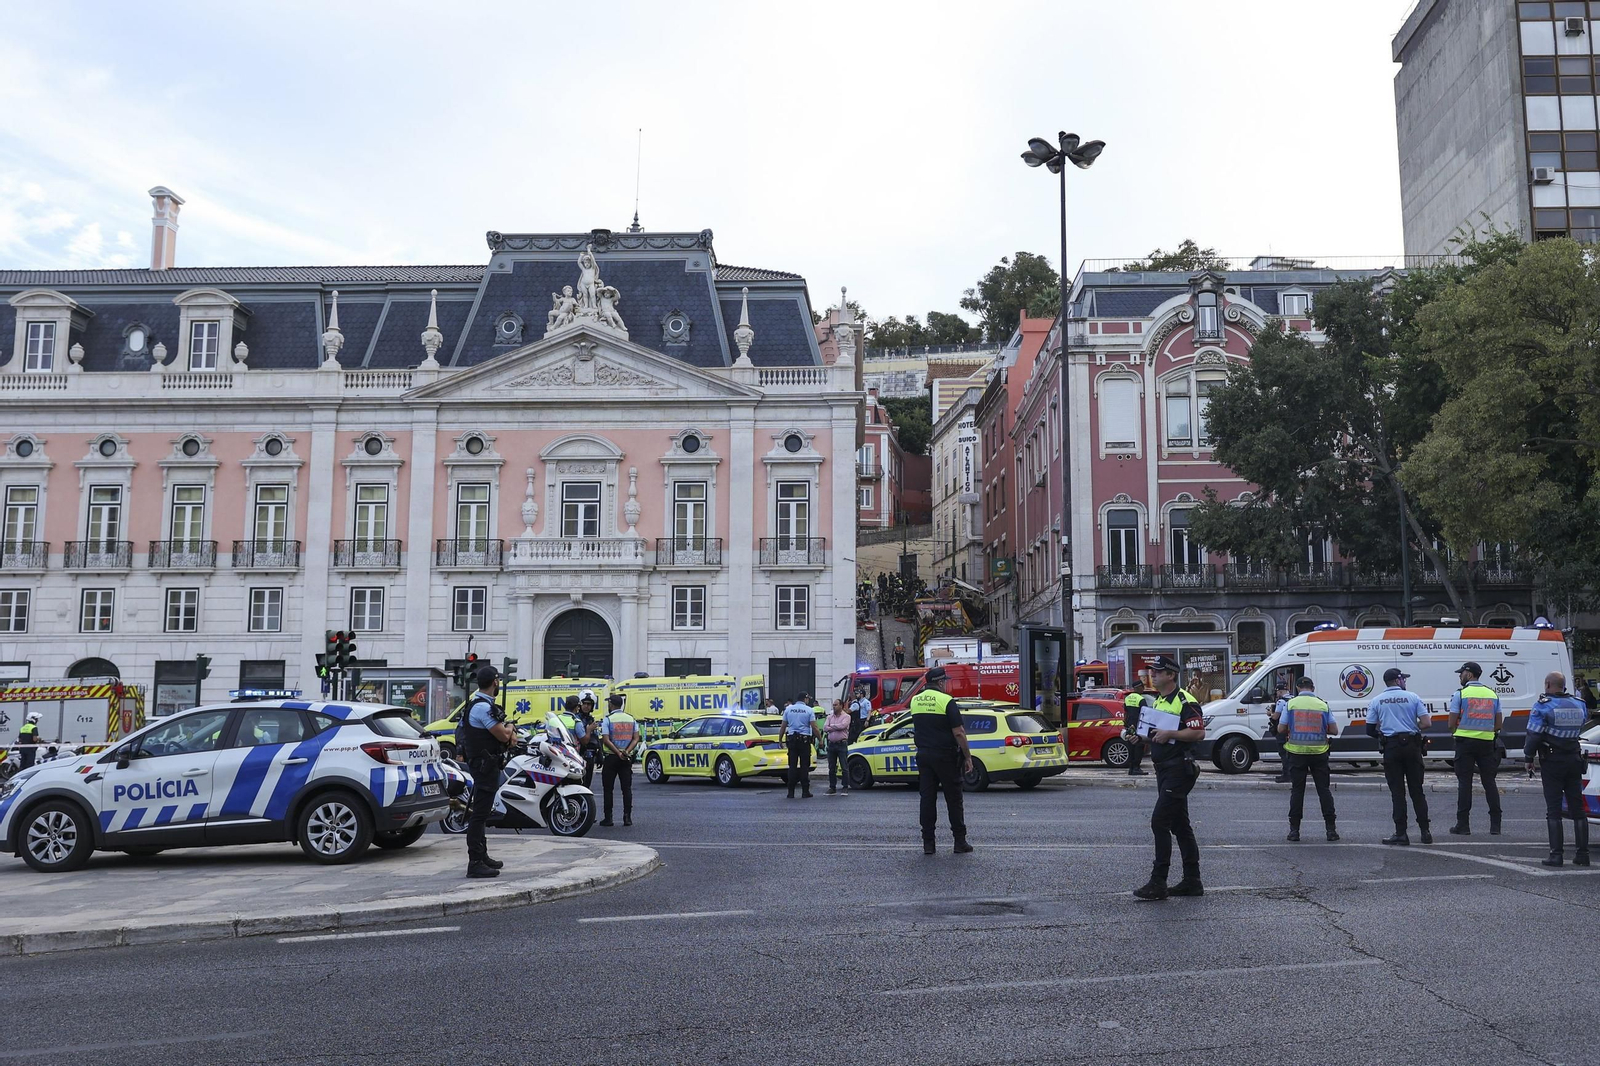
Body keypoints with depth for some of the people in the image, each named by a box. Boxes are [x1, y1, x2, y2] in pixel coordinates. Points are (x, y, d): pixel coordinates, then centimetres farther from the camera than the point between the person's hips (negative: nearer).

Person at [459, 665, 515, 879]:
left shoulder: (480, 703, 15)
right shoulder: (483, 707, -19)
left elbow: (502, 731, 18)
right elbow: (503, 735, -21)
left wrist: (508, 731, -3)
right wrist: (510, 728, 0)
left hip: (483, 763, 11)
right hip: (485, 764, -11)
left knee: (480, 813, 18)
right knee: (479, 814, -10)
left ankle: (482, 856, 29)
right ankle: (475, 863, -10)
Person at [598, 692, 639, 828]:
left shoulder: (607, 719, -6)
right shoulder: (631, 719, 8)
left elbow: (606, 740, -15)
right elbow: (636, 739, -1)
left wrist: (618, 753, -16)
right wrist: (627, 752, -10)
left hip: (611, 757, -3)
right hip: (627, 759, 4)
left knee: (608, 789, 4)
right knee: (627, 788, 5)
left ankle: (608, 818, 2)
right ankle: (627, 817, 0)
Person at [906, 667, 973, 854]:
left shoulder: (915, 701, 6)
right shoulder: (946, 701, -12)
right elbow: (958, 733, -14)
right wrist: (968, 757, -9)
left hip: (923, 755, 5)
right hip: (945, 756, -5)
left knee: (927, 798, 6)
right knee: (953, 799, 4)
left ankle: (928, 843, 6)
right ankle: (960, 842, 7)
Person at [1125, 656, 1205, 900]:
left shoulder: (1185, 701, -12)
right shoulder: (1155, 701, 16)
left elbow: (1199, 733, -20)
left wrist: (1169, 734, -24)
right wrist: (1135, 732, 9)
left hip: (1179, 769, -10)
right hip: (1163, 769, 10)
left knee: (1159, 821, -12)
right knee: (1180, 825, 12)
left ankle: (1158, 883, -9)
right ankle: (1192, 881, 19)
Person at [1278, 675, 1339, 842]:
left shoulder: (1291, 704, -2)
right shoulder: (1323, 705, 1)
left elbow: (1281, 729, -1)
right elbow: (1334, 730, 3)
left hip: (1297, 752, -1)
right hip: (1319, 752, 1)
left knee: (1297, 791, 5)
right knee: (1324, 790, 7)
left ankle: (1294, 830, 4)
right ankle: (1331, 829, 6)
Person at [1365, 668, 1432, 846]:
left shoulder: (1376, 701, 4)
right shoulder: (1412, 697, 1)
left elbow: (1370, 729, 3)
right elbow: (1426, 723, -6)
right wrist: (1412, 729, 13)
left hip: (1391, 747, 0)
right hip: (1412, 745, 0)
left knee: (1397, 792, 2)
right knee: (1417, 790, 9)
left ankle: (1401, 834, 0)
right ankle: (1425, 832, 9)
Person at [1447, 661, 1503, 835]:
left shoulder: (1460, 694, -4)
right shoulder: (1492, 694, 9)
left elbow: (1452, 724, -6)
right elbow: (1498, 724, 10)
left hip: (1465, 742, -4)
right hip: (1487, 742, 4)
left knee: (1464, 782, -1)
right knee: (1489, 781, 8)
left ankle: (1463, 825, -1)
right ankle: (1495, 825, 8)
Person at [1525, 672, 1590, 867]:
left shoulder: (1543, 705, -13)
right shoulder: (1579, 705, 5)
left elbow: (1534, 735, -14)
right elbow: (1579, 730, 13)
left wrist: (1529, 757, -3)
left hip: (1552, 762, -5)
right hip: (1574, 761, 5)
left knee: (1553, 810, -2)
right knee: (1577, 808, 11)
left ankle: (1556, 855, -4)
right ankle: (1583, 853, 14)